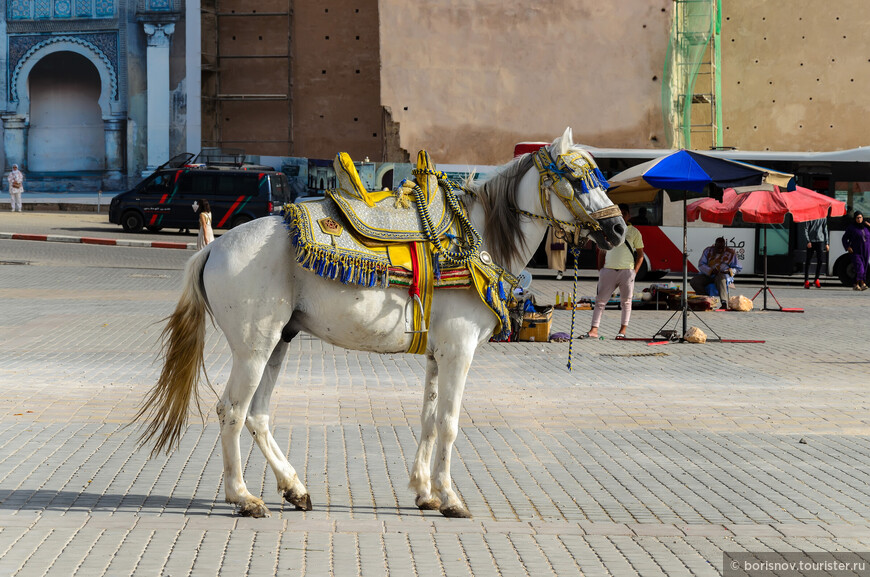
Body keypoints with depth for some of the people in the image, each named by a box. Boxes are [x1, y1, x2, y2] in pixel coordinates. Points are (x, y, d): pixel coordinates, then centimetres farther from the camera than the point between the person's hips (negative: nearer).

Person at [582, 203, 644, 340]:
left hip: (626, 271, -2)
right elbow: (601, 252, 18)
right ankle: (594, 330, -7)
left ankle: (623, 330, 11)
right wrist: (600, 271, 9)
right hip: (608, 270, 2)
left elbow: (640, 255, 8)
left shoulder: (634, 232, 7)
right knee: (600, 300, -4)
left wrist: (634, 272, -2)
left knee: (626, 301, 3)